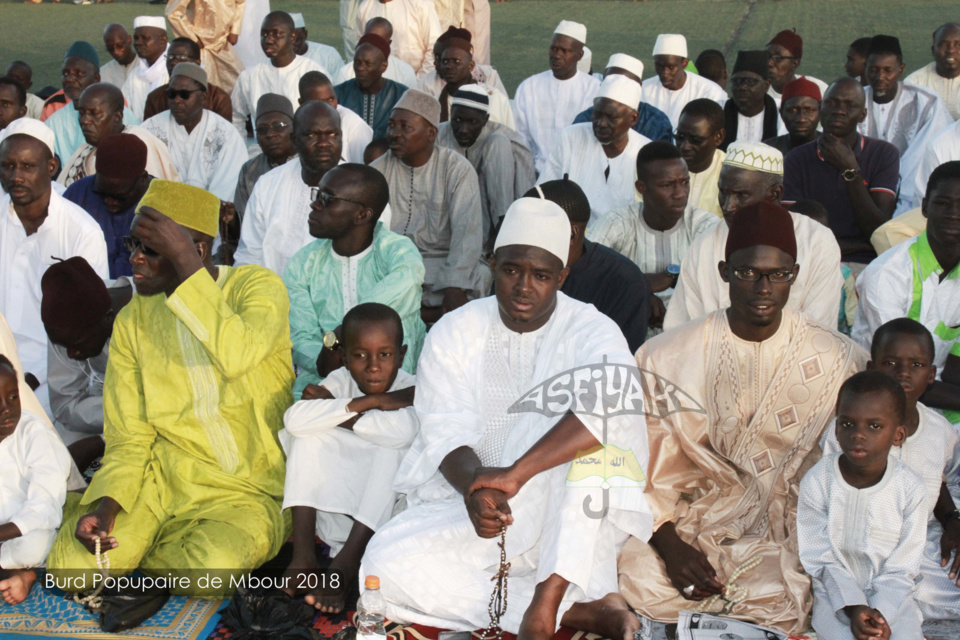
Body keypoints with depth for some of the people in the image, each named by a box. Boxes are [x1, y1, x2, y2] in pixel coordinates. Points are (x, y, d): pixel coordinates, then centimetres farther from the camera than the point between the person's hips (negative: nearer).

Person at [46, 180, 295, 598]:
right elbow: (129, 439, 5)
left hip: (246, 490, -3)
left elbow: (236, 355, -31)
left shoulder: (259, 287, -8)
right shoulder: (132, 321, 4)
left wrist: (185, 261, -26)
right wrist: (106, 507, -13)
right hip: (163, 477, 3)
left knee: (210, 569, -32)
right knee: (70, 568, -19)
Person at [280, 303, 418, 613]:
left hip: (387, 513, -2)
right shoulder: (341, 381, -4)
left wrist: (335, 415, -23)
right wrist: (367, 403, -26)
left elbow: (404, 431, -36)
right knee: (310, 435, -16)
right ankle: (303, 553, -22)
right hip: (334, 513, 3)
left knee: (393, 448, -28)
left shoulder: (411, 389, -12)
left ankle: (345, 564, -29)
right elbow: (295, 419, -24)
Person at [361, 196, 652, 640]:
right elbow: (446, 435, -7)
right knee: (385, 566, -24)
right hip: (469, 503, 3)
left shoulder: (592, 332, -9)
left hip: (566, 520, -3)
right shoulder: (454, 333, 0)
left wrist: (515, 475, -38)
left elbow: (615, 404, -31)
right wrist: (474, 489, -31)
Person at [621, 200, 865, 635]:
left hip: (786, 534, 0)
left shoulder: (837, 361, 0)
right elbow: (646, 469, 0)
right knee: (638, 576, -28)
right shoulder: (666, 357, -1)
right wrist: (670, 544, -11)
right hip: (690, 525, 1)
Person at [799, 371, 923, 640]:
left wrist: (880, 612, -19)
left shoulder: (909, 486, -11)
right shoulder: (817, 481, -14)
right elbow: (820, 558, -10)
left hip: (892, 595, 1)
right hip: (835, 592, -1)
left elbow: (902, 567, -7)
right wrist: (852, 607, -19)